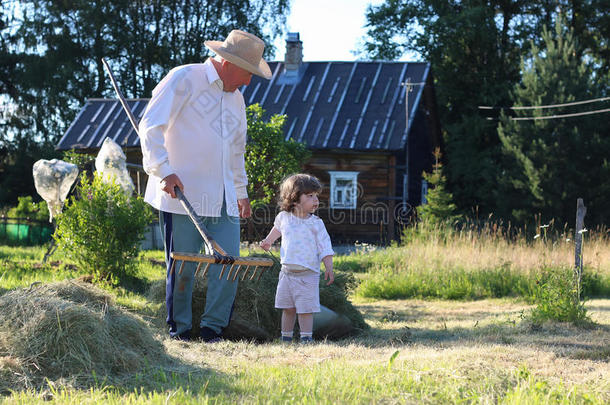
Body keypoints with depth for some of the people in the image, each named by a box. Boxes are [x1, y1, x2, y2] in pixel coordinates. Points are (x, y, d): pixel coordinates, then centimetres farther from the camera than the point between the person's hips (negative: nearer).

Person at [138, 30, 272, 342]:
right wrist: (163, 170, -21)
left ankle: (212, 328, 8)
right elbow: (150, 126, -12)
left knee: (228, 263, -3)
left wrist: (241, 192, 33)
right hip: (182, 195, -6)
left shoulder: (236, 97, 20)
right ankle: (179, 329, 13)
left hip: (223, 200, 7)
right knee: (182, 266, -1)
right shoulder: (184, 79, -5)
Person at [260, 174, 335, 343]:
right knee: (287, 308, 10)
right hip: (287, 272, 3)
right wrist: (268, 241, 28)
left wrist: (329, 269, -12)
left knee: (306, 309, -6)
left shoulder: (316, 224, -5)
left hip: (308, 273, -3)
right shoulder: (284, 217, 3)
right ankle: (286, 338, 19)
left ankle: (306, 338, -3)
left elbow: (325, 248, -5)